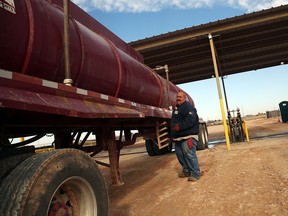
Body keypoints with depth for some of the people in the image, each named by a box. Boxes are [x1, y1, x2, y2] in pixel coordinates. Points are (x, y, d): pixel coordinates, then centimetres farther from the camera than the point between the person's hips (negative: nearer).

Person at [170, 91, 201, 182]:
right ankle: (186, 171, 28)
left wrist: (180, 126, -23)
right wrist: (173, 134, 19)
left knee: (189, 155, -9)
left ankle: (195, 173, 2)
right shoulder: (176, 107, 21)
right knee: (180, 154, 14)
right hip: (178, 137, 10)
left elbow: (190, 120, -23)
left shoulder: (188, 106, -9)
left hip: (187, 137, -10)